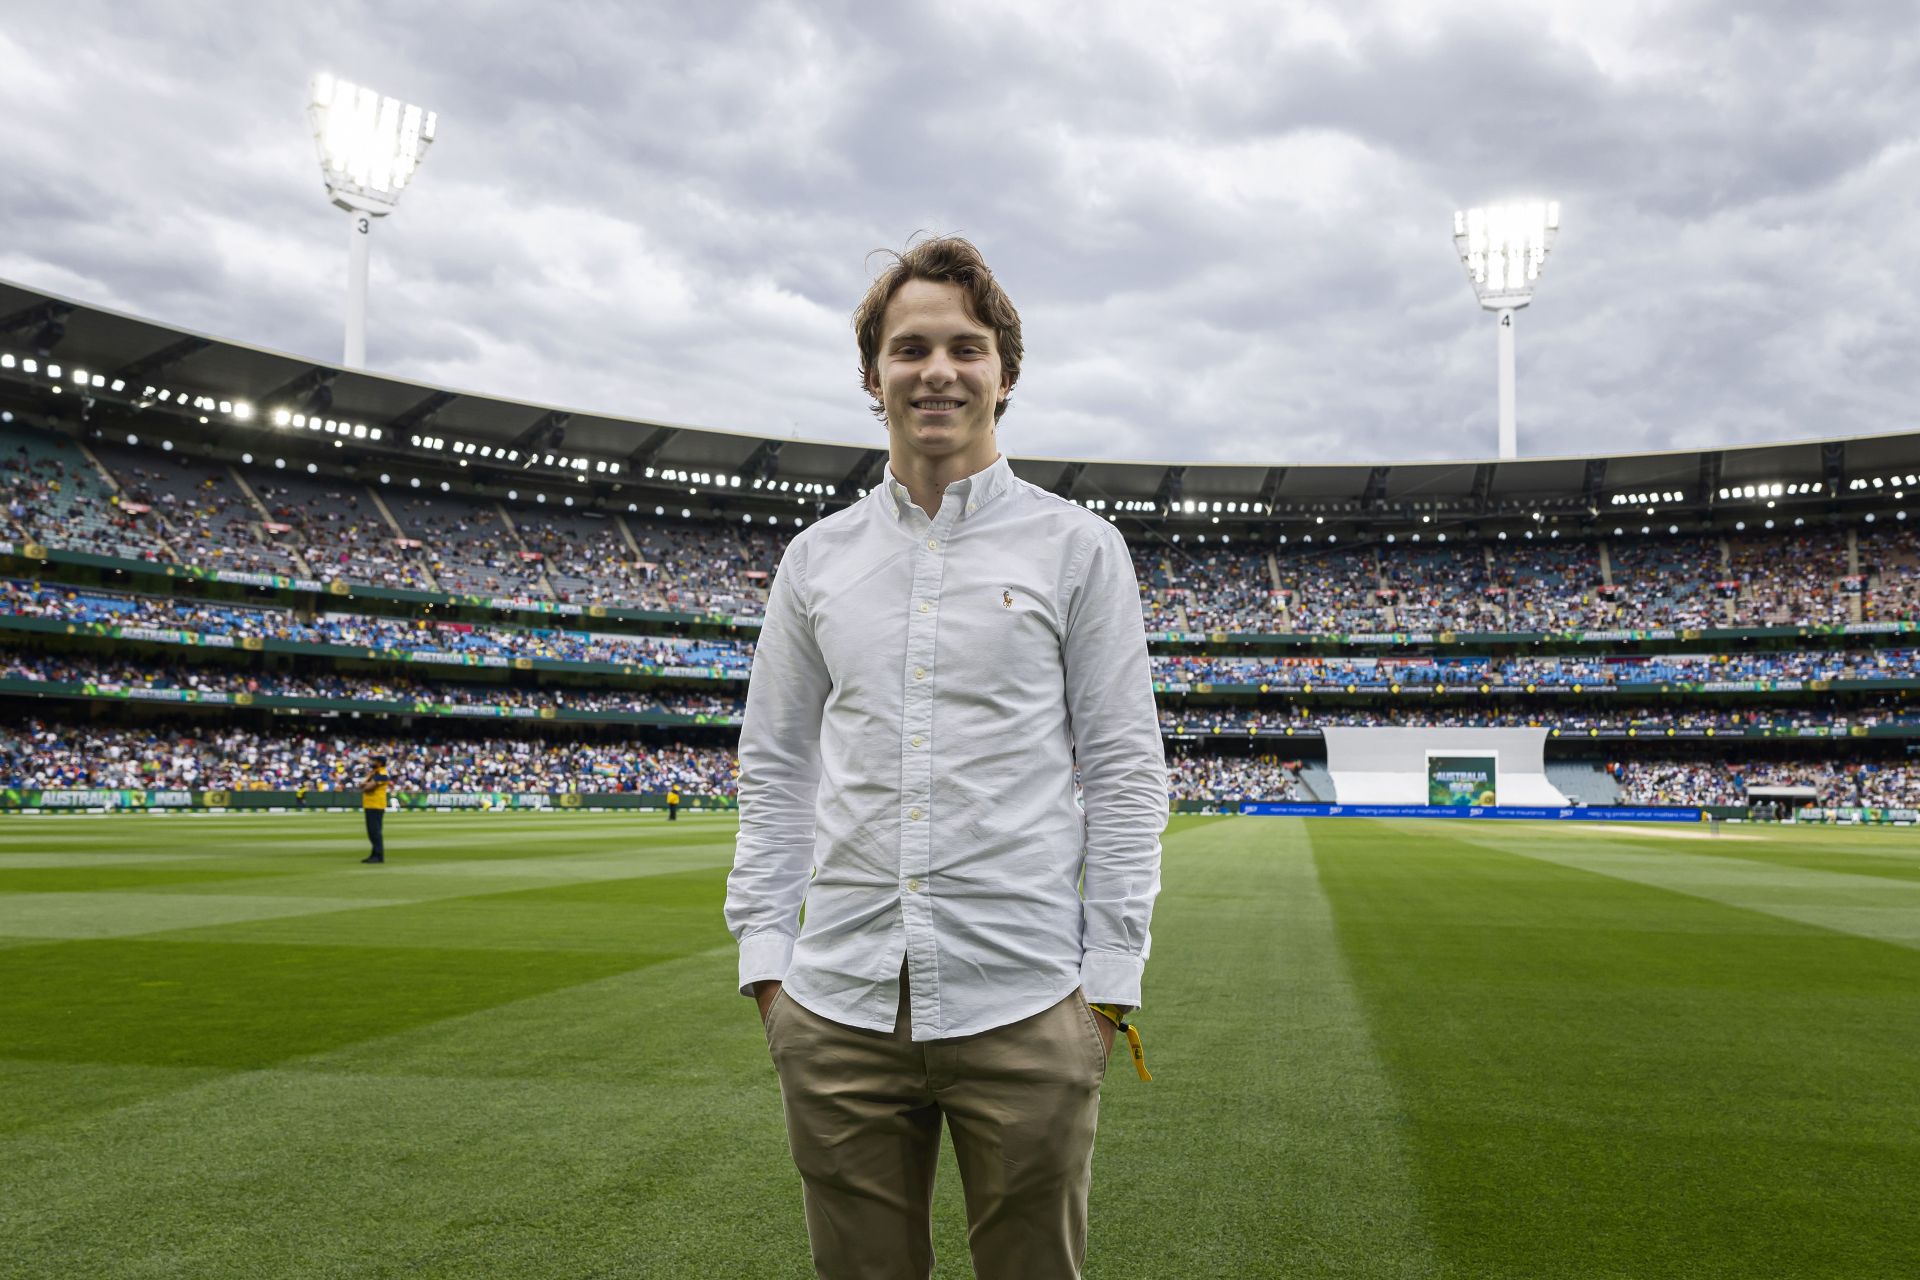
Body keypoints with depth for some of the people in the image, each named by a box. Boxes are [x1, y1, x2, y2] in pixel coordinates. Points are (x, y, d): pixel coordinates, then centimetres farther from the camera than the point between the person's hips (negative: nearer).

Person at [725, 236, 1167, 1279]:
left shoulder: (1079, 546, 2)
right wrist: (765, 952, 5)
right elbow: (775, 769, 12)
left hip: (1025, 1007, -2)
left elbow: (1124, 770, 1)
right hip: (837, 1007, 3)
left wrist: (1111, 975, -4)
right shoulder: (816, 558, 10)